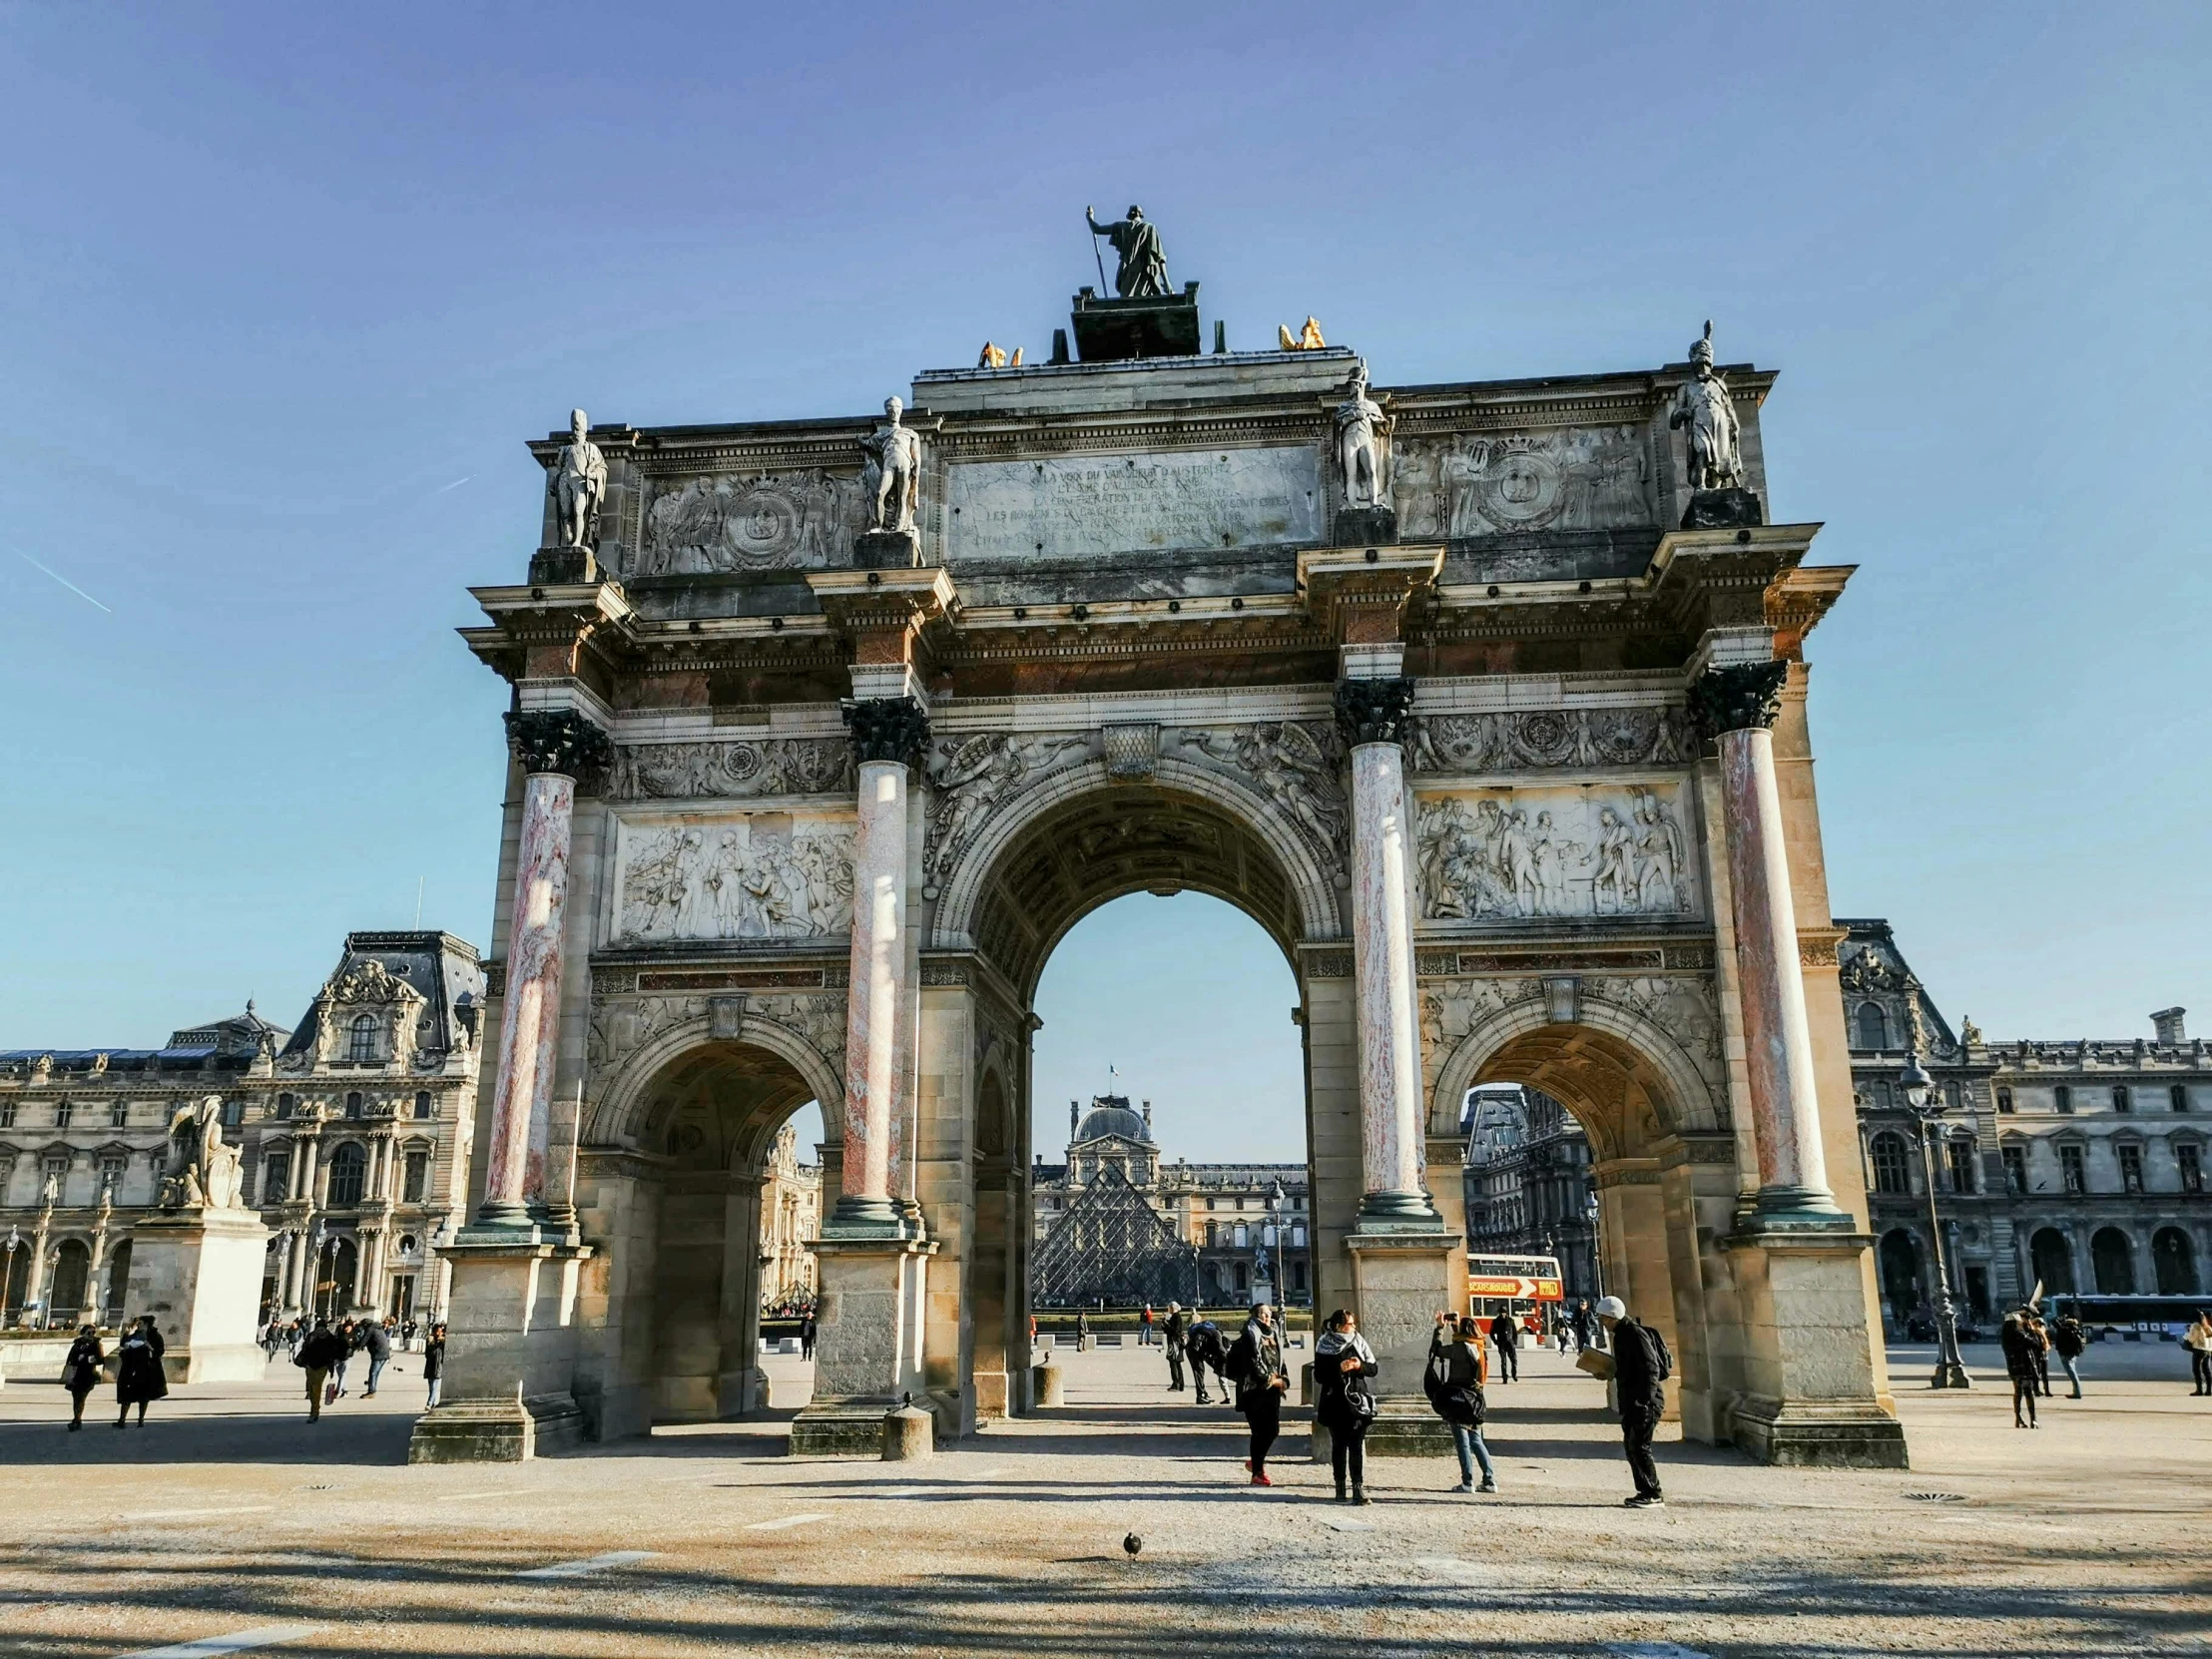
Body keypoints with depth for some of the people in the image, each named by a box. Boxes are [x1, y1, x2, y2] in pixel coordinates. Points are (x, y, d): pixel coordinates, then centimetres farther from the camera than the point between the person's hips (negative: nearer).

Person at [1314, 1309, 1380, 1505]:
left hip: (1357, 1402, 1)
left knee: (1357, 1445, -7)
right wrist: (1339, 1369, -17)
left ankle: (1359, 1488, -10)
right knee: (1338, 1445, 8)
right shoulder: (1324, 1347, -2)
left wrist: (1360, 1365, -13)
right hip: (1335, 1404, -1)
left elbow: (1374, 1369, 7)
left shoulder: (1358, 1342, 5)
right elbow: (1319, 1376, -5)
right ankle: (1340, 1487, 19)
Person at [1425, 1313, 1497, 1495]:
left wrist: (1440, 1327, 3)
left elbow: (1436, 1350, -7)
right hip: (1474, 1401, 7)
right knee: (1476, 1441, 13)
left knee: (1462, 1441, -1)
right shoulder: (1479, 1349, 7)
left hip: (1458, 1400, -7)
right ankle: (1490, 1480, 9)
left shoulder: (1460, 1347, -15)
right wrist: (1449, 1326, 23)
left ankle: (1467, 1483, 1)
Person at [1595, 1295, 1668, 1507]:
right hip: (1631, 1401, 10)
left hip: (1645, 1402, -10)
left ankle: (1653, 1494, 1)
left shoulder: (1636, 1334, -16)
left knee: (1639, 1446, -7)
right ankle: (1646, 1492, 19)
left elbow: (1651, 1368, -23)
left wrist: (1646, 1399, -26)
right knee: (1631, 1445, 12)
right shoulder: (1622, 1334, 15)